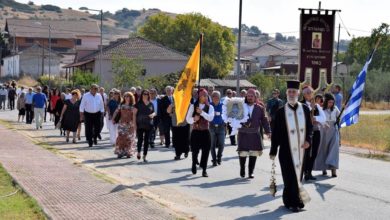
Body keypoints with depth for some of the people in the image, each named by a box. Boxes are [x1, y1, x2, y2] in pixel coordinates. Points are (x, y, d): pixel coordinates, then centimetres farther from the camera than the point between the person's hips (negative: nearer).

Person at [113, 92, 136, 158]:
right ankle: (120, 152, 0)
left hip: (130, 124, -2)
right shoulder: (121, 105, 9)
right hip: (122, 123, 2)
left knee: (129, 138, -1)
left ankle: (128, 152, 6)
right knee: (121, 137, -4)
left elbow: (134, 115, -10)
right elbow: (116, 112, 12)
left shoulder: (133, 106, -1)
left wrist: (134, 124, -18)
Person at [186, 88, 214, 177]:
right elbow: (188, 119, 2)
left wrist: (202, 112, -25)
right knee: (195, 151, 6)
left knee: (206, 151, -4)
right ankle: (194, 165, 34)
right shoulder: (193, 106, 2)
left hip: (205, 132, 1)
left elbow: (211, 118, -15)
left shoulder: (210, 107, 3)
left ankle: (204, 170, 4)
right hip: (195, 132, 0)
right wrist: (194, 119, -19)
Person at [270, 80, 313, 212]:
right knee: (290, 176, -4)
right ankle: (294, 201, 3)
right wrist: (273, 151, -1)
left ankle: (289, 199, 24)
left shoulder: (305, 109, 5)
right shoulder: (281, 112, -1)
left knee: (298, 174, 9)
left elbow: (310, 127, 10)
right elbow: (276, 132, 0)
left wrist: (308, 140, -8)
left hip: (301, 149, 3)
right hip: (287, 150, -3)